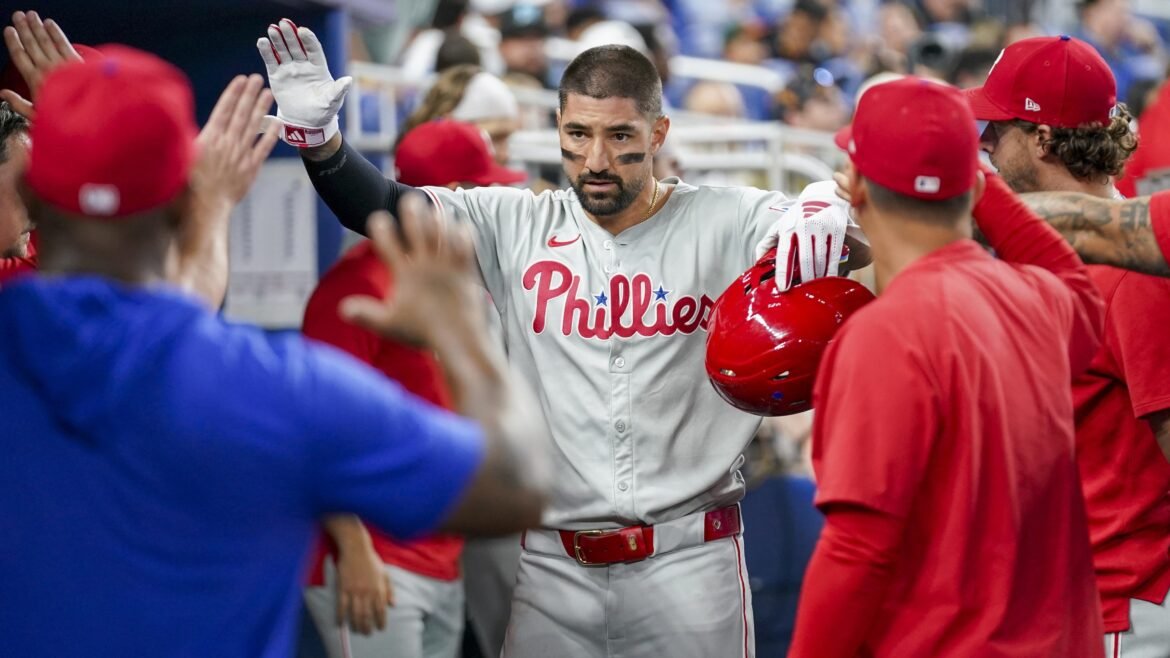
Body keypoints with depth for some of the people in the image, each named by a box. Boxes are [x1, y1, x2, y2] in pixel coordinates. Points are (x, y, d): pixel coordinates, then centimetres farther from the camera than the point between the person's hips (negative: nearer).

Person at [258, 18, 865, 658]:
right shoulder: (517, 226, 6)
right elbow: (382, 208, -1)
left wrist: (826, 221, -33)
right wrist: (317, 137, -20)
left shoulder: (725, 223, -1)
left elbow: (873, 237, -9)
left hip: (688, 559, -2)